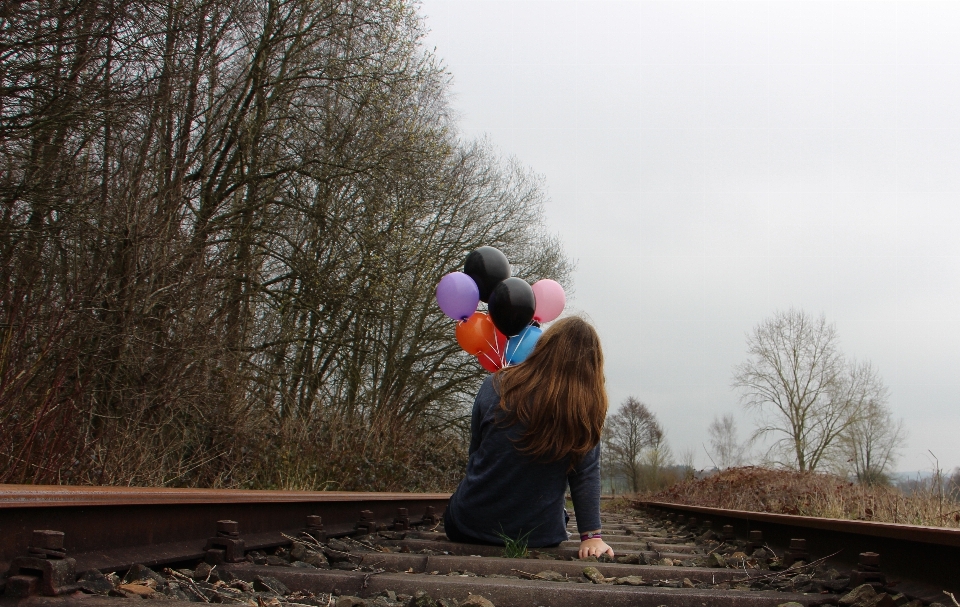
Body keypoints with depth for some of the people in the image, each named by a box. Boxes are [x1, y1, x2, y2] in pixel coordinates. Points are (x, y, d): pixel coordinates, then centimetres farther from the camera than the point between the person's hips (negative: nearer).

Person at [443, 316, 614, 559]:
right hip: (538, 537, 1)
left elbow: (475, 451, 3)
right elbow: (587, 476, -12)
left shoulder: (496, 387, -10)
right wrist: (591, 535, -4)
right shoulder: (587, 407, -13)